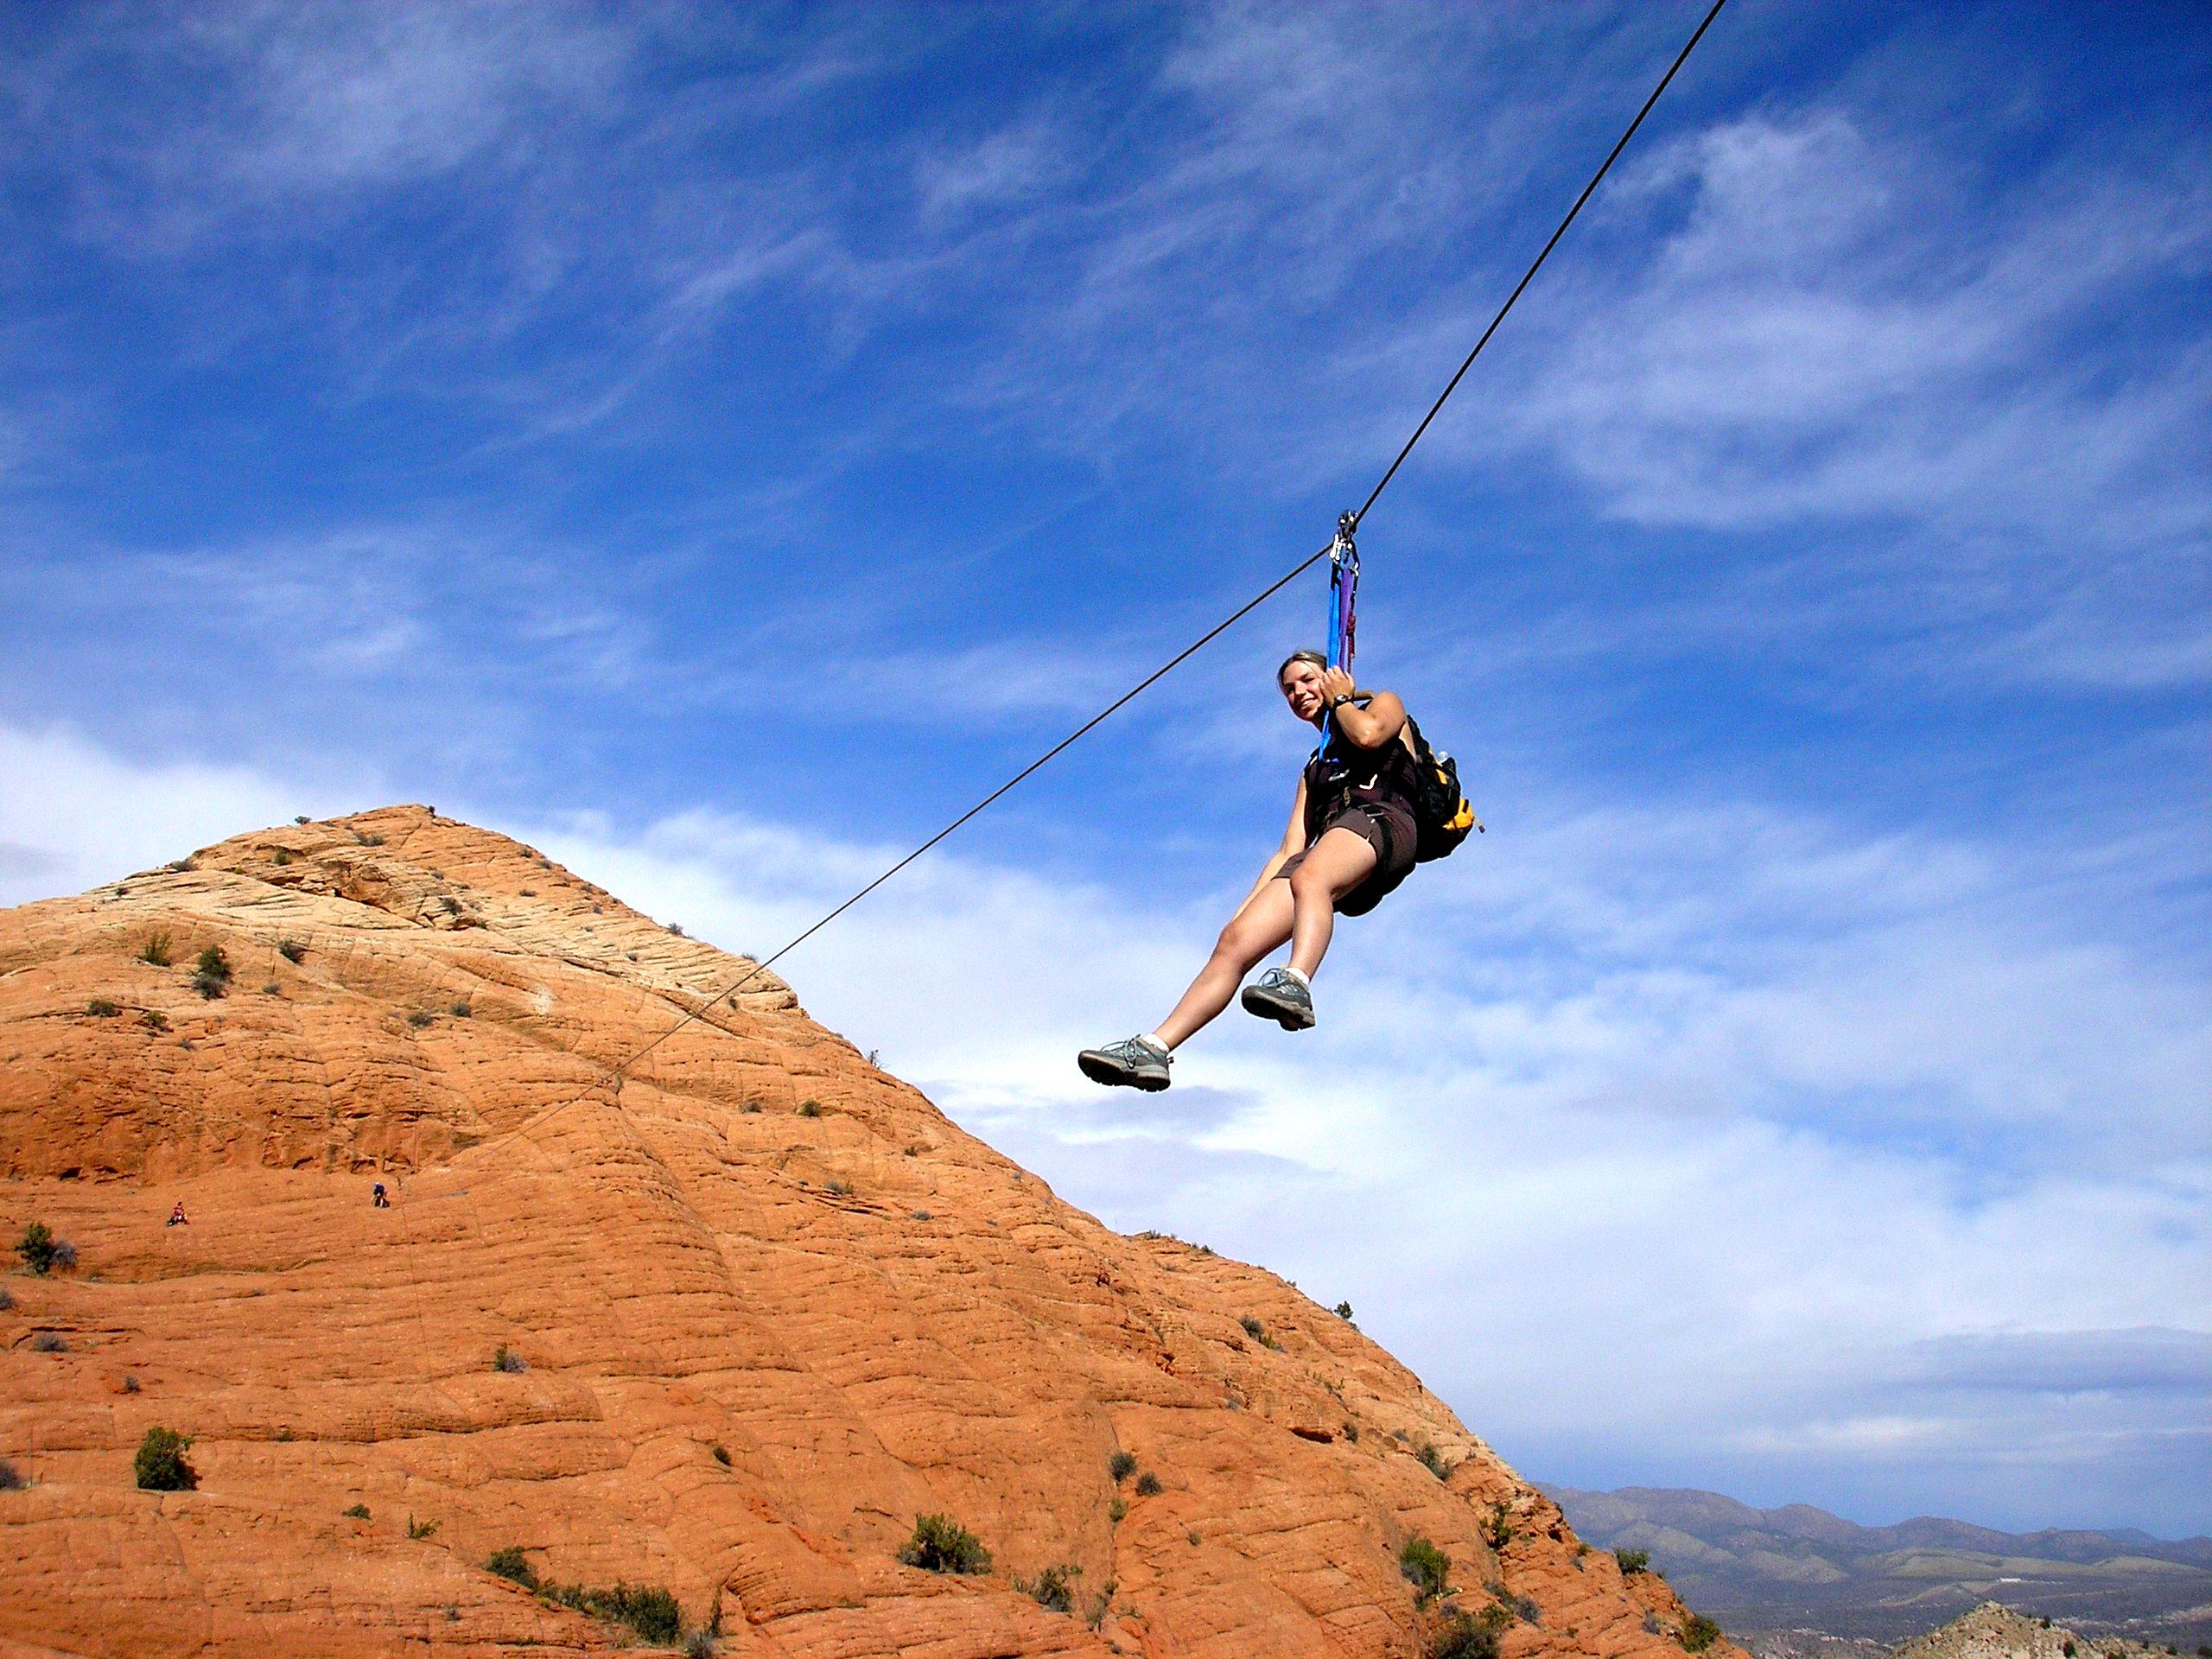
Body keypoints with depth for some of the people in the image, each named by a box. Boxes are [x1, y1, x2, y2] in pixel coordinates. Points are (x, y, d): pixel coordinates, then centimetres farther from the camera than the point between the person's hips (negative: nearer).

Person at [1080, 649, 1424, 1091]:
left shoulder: (1384, 703, 25)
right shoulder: (1316, 768, 38)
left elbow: (1369, 733, -2)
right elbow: (1289, 850, 26)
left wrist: (1341, 699, 18)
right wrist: (1246, 907, 14)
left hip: (1382, 817, -5)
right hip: (1328, 855, 5)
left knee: (1309, 877, -40)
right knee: (1235, 940, -15)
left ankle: (1296, 984, -63)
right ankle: (1153, 1048, -26)